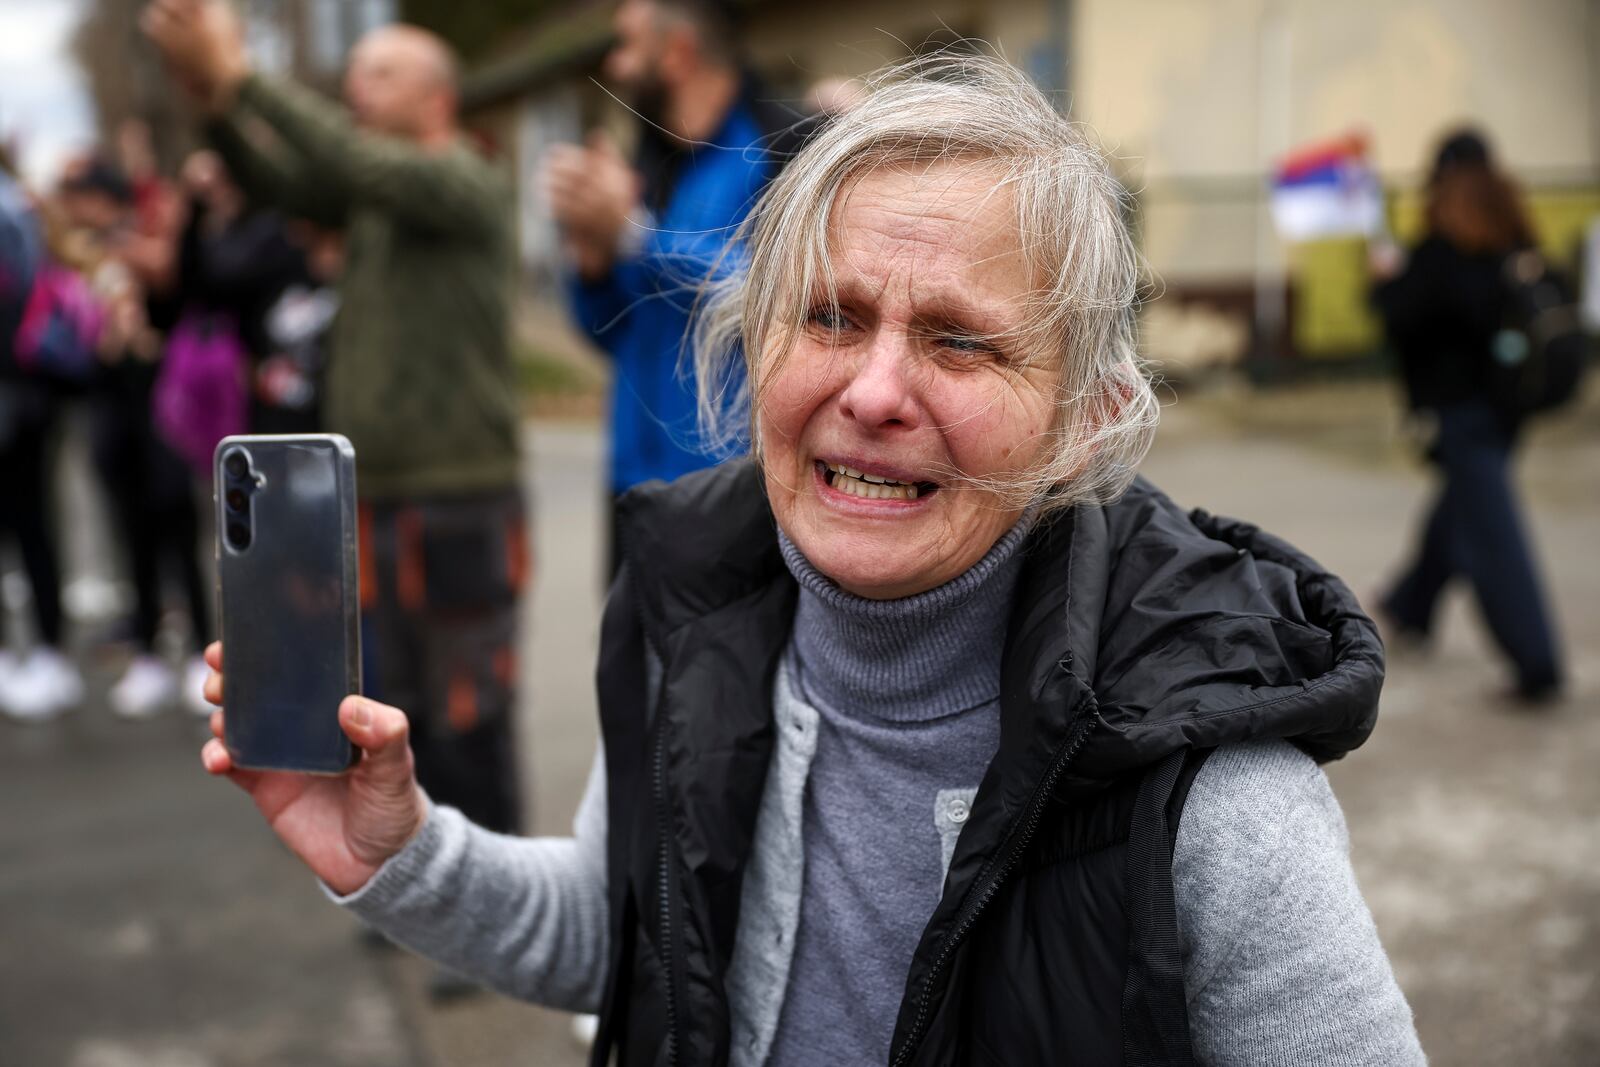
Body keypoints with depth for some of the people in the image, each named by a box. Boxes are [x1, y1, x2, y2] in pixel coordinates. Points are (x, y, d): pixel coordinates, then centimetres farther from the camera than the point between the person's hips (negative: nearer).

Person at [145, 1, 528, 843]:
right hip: (374, 498, 7)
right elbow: (274, 179, -1)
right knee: (398, 722, 14)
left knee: (467, 725, -2)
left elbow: (362, 164, -23)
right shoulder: (368, 194, 13)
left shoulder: (472, 186, -7)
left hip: (460, 505, -7)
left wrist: (241, 78, -23)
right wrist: (213, 96, -18)